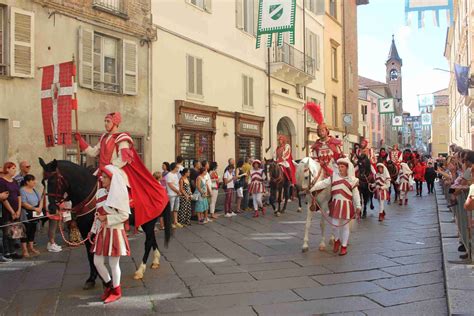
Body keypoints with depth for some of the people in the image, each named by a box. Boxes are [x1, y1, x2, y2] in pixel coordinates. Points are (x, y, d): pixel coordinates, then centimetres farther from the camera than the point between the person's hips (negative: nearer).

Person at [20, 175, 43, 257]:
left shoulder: (34, 190, 11)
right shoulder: (22, 190, -14)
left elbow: (40, 199, 11)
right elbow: (23, 204, -20)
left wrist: (40, 208, -7)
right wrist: (35, 208, -19)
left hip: (35, 214, 8)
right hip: (26, 215, -7)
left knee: (33, 230, 13)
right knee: (26, 231, -2)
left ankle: (31, 247, 24)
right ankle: (24, 249, 5)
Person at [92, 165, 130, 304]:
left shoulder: (119, 195, -14)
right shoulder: (100, 193, 5)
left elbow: (124, 215, -15)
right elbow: (98, 213, 14)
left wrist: (106, 218, -21)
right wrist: (94, 229, 9)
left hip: (114, 232, -7)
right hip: (101, 232, 7)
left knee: (113, 264, 5)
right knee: (97, 262, 11)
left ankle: (116, 291, 24)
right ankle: (109, 285, 34)